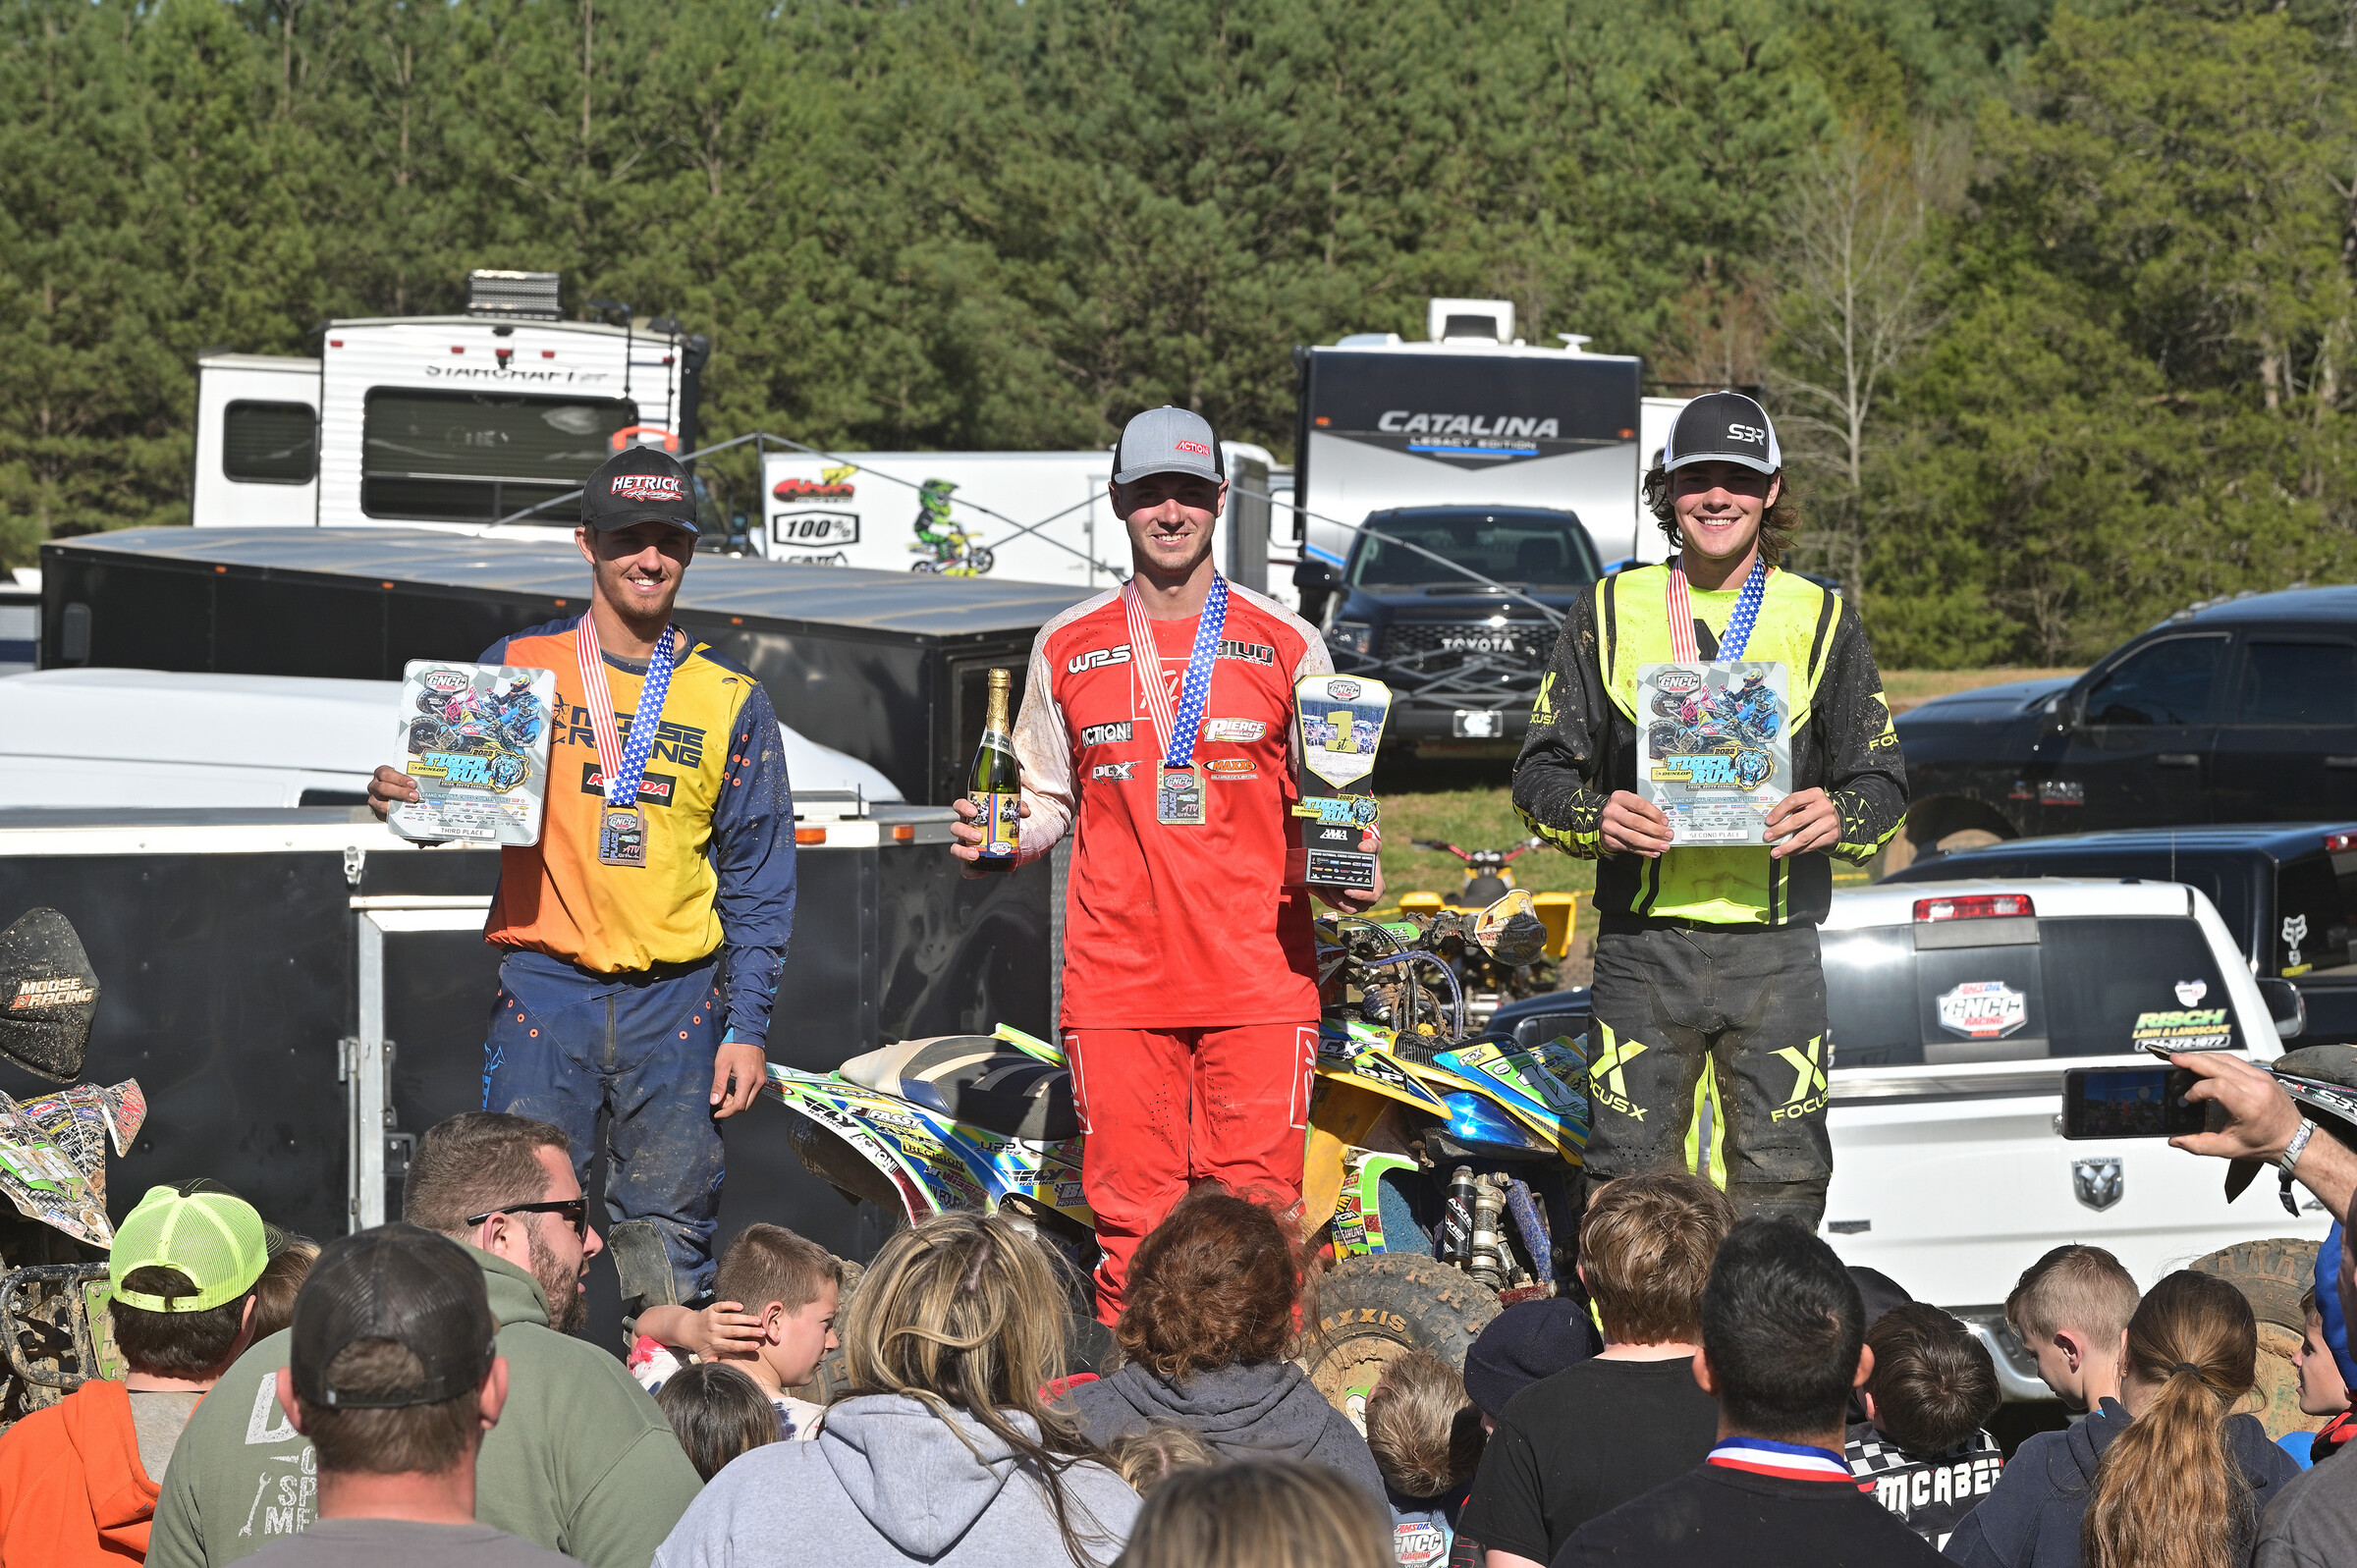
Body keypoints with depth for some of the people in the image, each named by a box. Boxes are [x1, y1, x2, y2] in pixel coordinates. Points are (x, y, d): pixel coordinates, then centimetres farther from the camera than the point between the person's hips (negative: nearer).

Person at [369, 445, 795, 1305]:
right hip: (545, 986, -1)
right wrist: (401, 797, -14)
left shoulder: (732, 701, 7)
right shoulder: (516, 668, 5)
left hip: (677, 1001, 1)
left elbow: (759, 879, 8)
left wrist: (746, 1027, 2)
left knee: (669, 1244, 4)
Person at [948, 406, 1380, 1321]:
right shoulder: (1066, 649, 11)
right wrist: (997, 841, -2)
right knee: (1129, 1216, 0)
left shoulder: (1288, 645, 7)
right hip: (1115, 976, 1)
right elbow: (1049, 799, 19)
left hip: (1259, 977, -1)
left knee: (1255, 1211, -6)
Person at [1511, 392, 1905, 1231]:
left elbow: (1884, 783, 9)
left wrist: (1838, 816, -14)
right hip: (1643, 943, 0)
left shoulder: (1822, 620, 10)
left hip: (1774, 948, 0)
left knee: (1778, 1185, -2)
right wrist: (1595, 816, -14)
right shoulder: (1610, 611, 9)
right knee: (1631, 1185, -1)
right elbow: (1541, 768, 8)